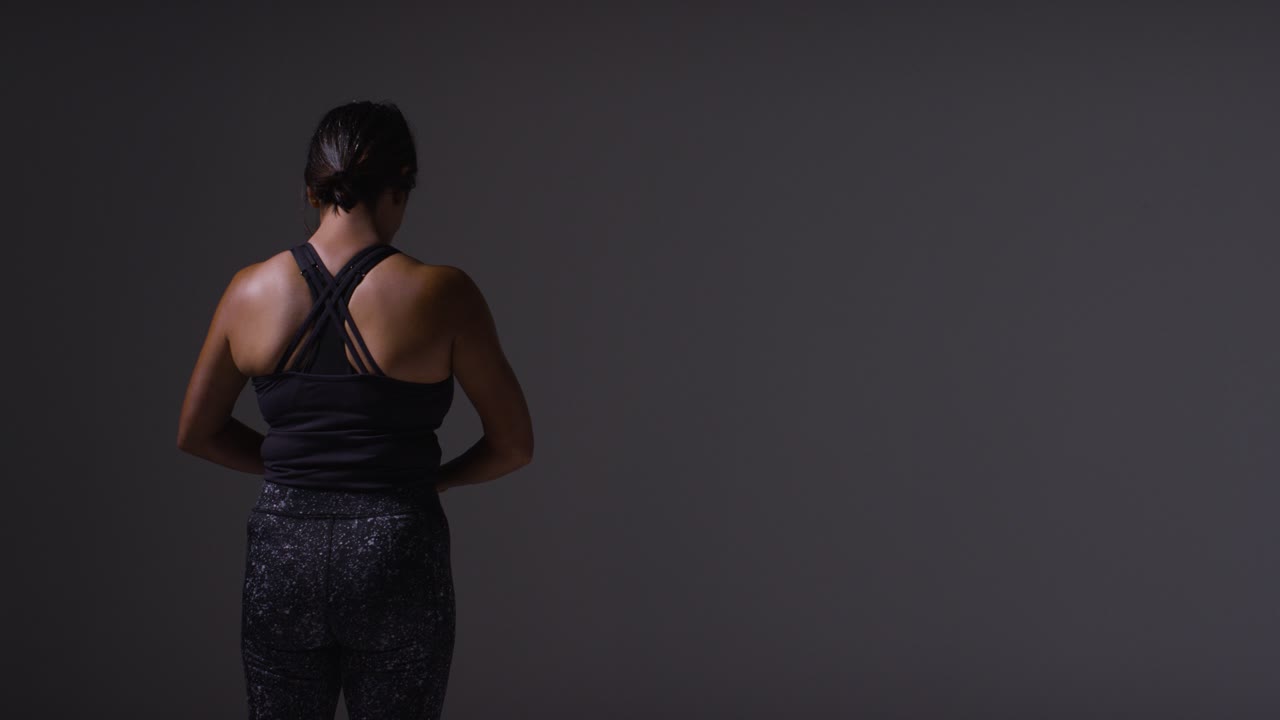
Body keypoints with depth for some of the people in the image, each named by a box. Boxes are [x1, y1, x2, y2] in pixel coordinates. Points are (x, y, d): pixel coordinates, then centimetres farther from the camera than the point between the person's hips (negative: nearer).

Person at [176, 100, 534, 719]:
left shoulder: (251, 291, -1)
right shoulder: (440, 295, -10)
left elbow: (194, 433, 11)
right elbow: (514, 444, -2)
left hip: (282, 553, 2)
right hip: (397, 555, -2)